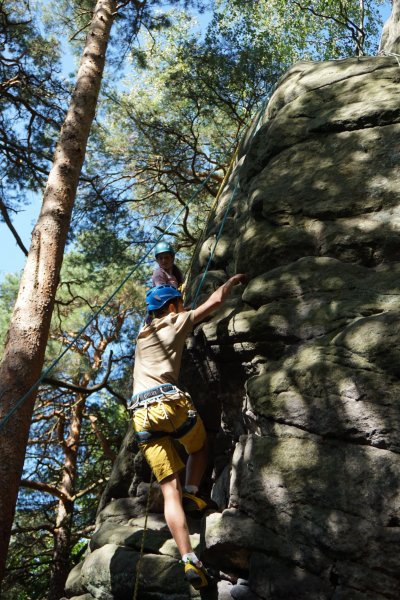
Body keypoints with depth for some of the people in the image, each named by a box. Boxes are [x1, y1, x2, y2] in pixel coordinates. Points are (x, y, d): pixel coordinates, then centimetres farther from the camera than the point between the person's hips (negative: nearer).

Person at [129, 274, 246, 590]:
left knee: (170, 490, -2)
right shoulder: (176, 321, 13)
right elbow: (216, 300, 18)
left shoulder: (143, 334, 29)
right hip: (169, 401, -4)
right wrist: (234, 280, 35)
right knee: (199, 447, 28)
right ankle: (192, 491, 3)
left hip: (141, 413, 4)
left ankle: (189, 560, -12)